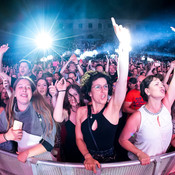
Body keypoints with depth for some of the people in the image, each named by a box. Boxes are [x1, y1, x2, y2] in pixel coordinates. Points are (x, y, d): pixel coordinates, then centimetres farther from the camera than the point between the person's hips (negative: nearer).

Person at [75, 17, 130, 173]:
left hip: (109, 159, 0)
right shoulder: (81, 111, -7)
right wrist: (88, 157, -18)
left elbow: (122, 80, -26)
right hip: (88, 161, 1)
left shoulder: (112, 108, -12)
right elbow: (79, 139, 0)